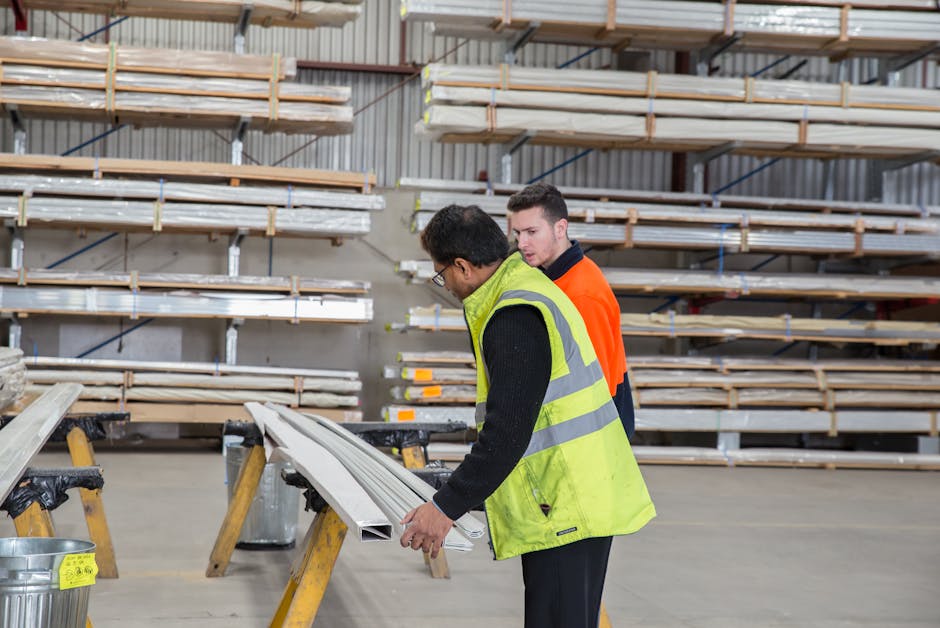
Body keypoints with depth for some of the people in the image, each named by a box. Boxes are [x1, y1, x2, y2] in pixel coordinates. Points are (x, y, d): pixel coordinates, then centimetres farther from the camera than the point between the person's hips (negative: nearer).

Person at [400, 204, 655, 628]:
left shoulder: (514, 318, -19)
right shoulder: (530, 288, 14)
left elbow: (507, 432, -23)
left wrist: (447, 508, -20)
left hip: (565, 509, -11)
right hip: (581, 500, 11)